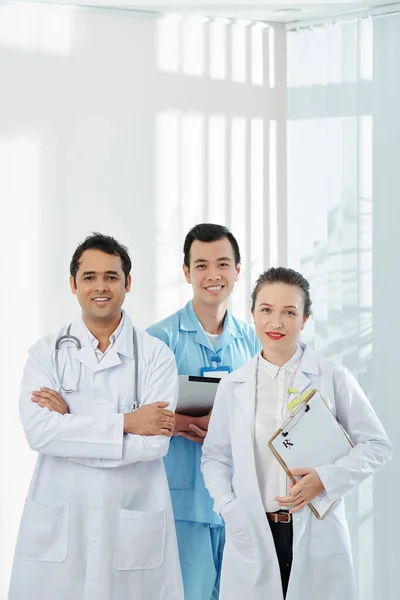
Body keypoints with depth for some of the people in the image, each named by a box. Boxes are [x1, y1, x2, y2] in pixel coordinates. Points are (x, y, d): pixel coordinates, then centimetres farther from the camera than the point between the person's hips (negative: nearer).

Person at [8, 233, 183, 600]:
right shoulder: (47, 353, 5)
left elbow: (156, 442, -11)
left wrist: (71, 422, -11)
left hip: (134, 527, -1)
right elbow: (38, 431, -10)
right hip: (57, 526, 1)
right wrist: (125, 423, -12)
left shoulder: (156, 355, 1)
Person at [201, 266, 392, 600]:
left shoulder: (333, 378, -1)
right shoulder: (233, 385, 5)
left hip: (318, 535, -1)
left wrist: (327, 479, -12)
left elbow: (377, 445, 2)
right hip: (253, 537, 2)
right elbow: (215, 456, 11)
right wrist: (228, 508, -5)